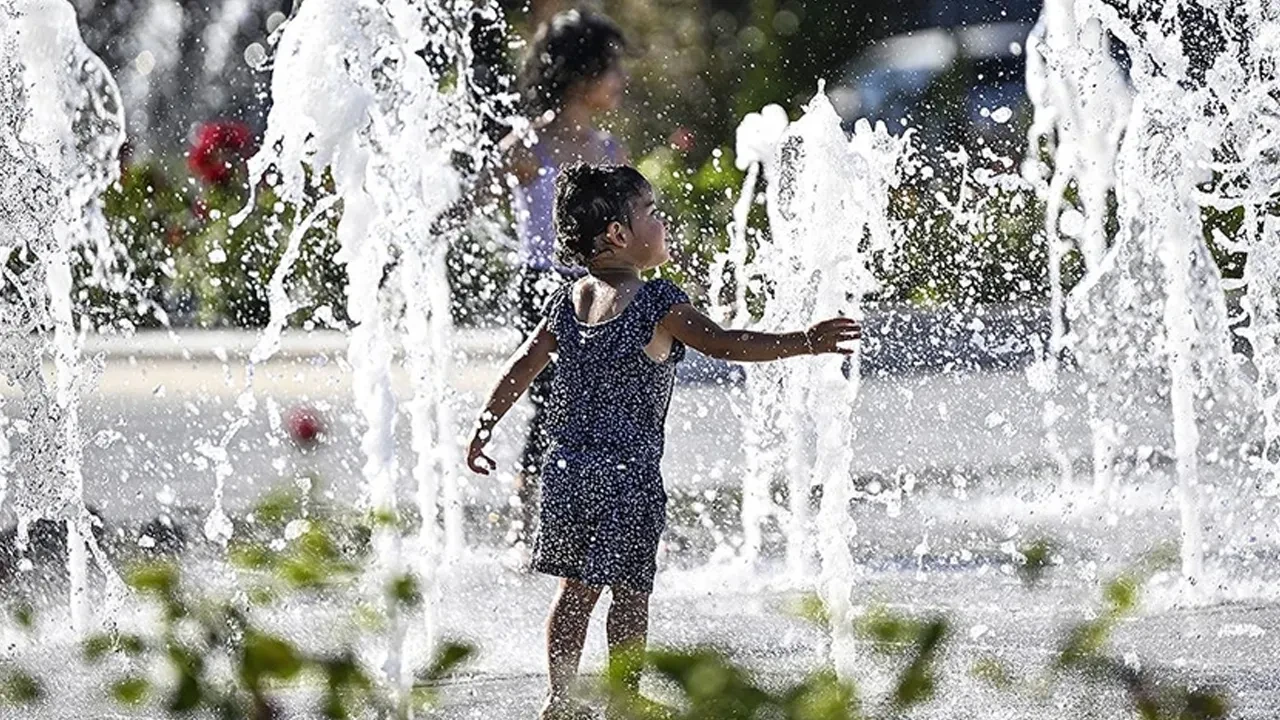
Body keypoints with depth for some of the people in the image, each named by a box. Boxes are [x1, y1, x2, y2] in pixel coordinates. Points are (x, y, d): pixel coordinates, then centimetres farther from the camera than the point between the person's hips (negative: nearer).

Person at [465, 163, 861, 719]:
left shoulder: (568, 301, 9)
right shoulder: (658, 304, -12)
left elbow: (522, 367, 15)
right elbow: (723, 343, -24)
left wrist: (484, 429, 25)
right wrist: (804, 343, -28)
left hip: (567, 466, 7)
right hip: (628, 472, -7)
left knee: (576, 586, 15)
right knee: (630, 592, 2)